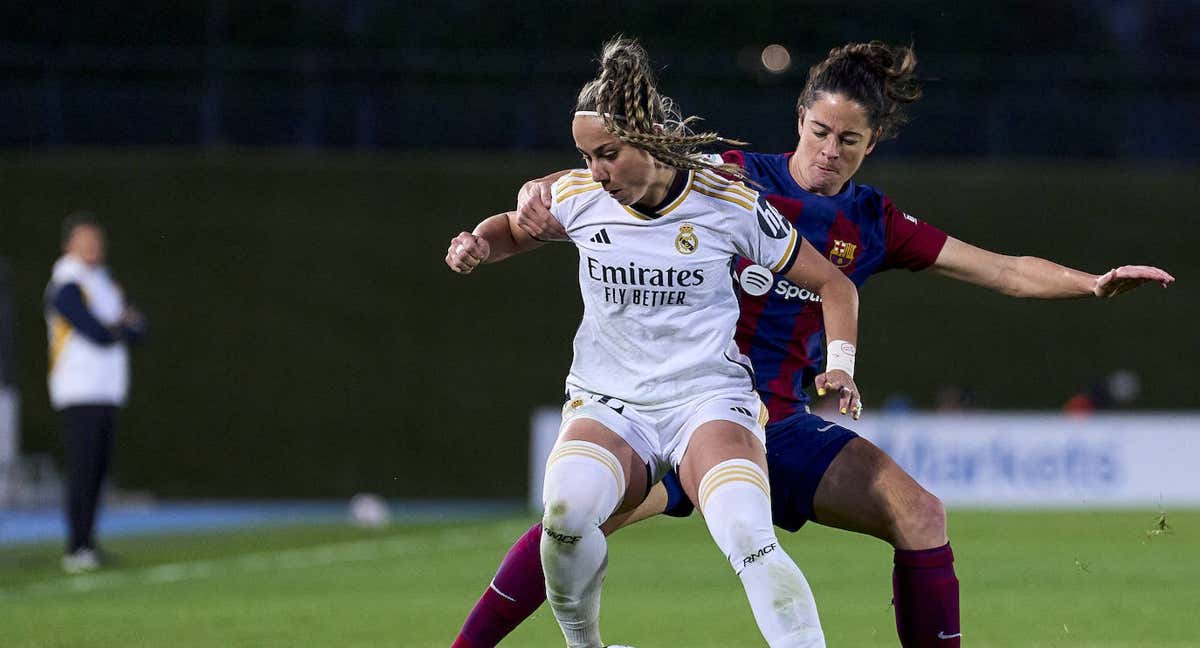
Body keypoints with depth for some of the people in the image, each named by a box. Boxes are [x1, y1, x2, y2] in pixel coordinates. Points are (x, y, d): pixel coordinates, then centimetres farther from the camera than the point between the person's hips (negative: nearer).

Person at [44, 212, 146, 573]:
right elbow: (97, 334, -16)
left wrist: (115, 327, -5)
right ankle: (77, 549, -13)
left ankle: (86, 544, 12)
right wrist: (125, 326, 3)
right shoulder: (67, 286, -8)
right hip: (79, 392, -8)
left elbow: (138, 329, 15)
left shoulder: (105, 284, 20)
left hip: (107, 392, 8)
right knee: (83, 469, -12)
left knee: (97, 469, 7)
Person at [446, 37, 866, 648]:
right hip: (607, 408, 2)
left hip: (710, 402, -2)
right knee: (566, 507, -32)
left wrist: (840, 365, -8)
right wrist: (478, 243, 2)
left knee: (749, 538, -32)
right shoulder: (578, 196, 1)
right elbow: (513, 227, 25)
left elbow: (833, 283, 6)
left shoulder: (729, 203, -6)